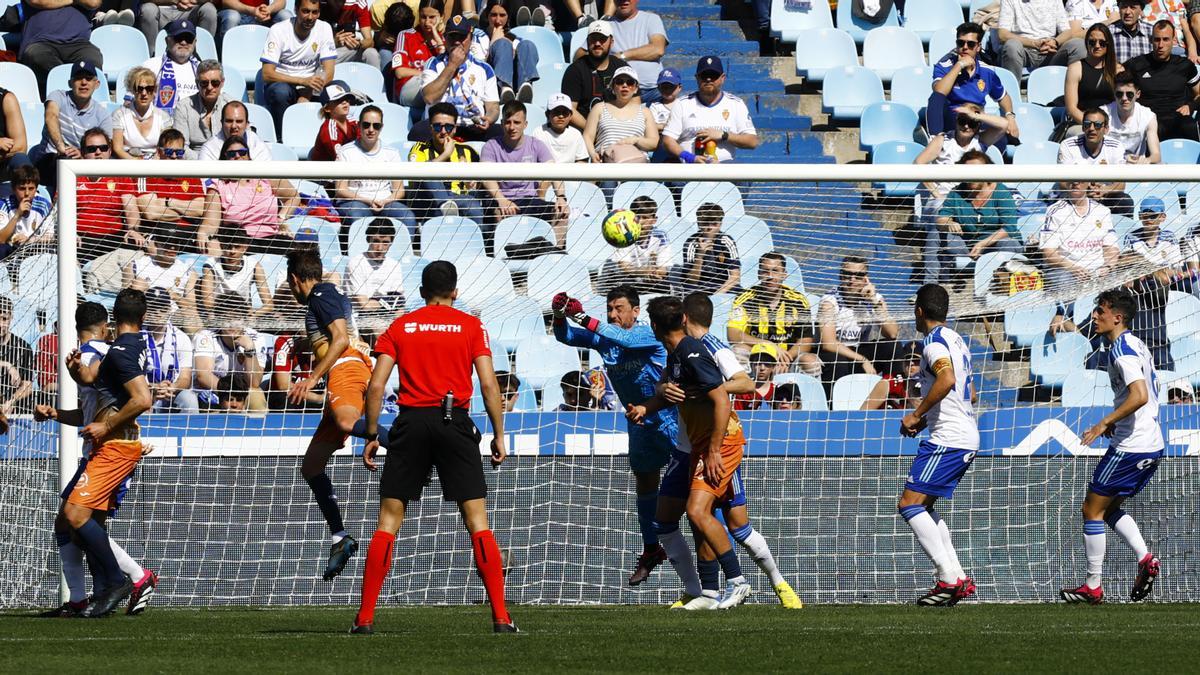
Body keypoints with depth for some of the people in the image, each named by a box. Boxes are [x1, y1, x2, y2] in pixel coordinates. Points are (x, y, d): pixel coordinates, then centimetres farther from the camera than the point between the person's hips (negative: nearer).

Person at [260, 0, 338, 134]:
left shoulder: (324, 29, -3)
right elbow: (267, 74, -18)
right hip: (281, 84, -3)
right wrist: (304, 81, -31)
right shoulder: (278, 31, -12)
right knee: (281, 91, -37)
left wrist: (306, 96, -24)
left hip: (310, 88, 3)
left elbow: (328, 73, -8)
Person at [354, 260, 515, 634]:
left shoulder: (399, 327, 9)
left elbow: (376, 385, 2)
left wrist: (371, 436, 8)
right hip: (454, 422, -1)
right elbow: (489, 383, -2)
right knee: (477, 520, 2)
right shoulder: (471, 326, 5)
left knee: (388, 521, 5)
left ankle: (365, 616, 0)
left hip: (411, 422, 1)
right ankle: (500, 616, -4)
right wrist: (499, 435, 4)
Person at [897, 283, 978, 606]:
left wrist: (916, 414, -21)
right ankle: (958, 578, 11)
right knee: (923, 507, 17)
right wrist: (926, 419, 24)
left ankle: (950, 579, -20)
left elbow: (947, 378, -30)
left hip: (948, 439, -10)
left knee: (909, 504, -12)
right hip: (967, 437, 10)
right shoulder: (956, 340, 19)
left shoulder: (934, 341, -11)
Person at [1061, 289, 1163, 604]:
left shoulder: (1122, 350, -16)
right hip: (1152, 445, 10)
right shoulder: (1137, 346, 15)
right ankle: (1144, 558, 2)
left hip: (1129, 446, -10)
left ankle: (1093, 586, 3)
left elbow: (1139, 395, -27)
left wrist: (1105, 423, -22)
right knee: (1110, 508, 20)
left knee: (1092, 509, 0)